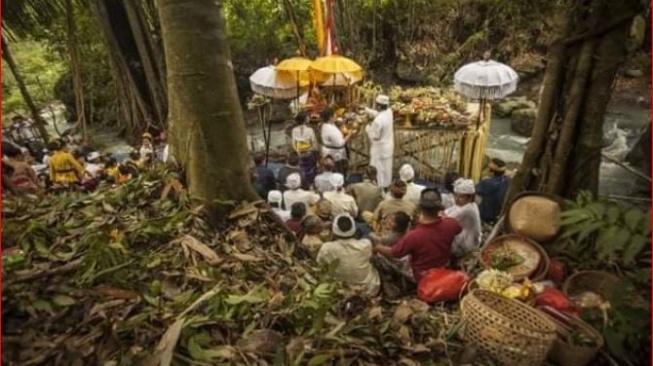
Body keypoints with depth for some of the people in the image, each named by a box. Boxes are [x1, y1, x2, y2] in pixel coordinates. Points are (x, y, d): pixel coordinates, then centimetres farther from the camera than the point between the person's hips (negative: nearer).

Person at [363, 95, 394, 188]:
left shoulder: (378, 120, -32)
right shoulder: (389, 112, -8)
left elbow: (374, 136, -23)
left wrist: (368, 128, -7)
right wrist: (366, 109, 13)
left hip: (380, 148, -8)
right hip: (389, 145, 8)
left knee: (378, 168, 9)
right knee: (387, 167, 21)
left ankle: (379, 187, 21)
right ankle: (386, 184, 38)